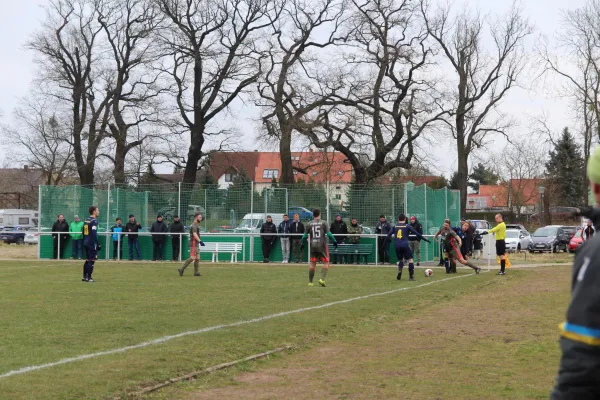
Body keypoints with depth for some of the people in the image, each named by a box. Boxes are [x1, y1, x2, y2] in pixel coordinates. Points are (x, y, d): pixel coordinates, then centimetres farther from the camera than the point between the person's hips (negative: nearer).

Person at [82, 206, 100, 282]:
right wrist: (98, 244, -16)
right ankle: (89, 278, -4)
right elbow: (94, 233, -19)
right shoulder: (94, 221, -13)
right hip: (92, 244, -9)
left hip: (86, 243, 9)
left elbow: (84, 232, 18)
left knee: (88, 260, 15)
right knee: (91, 260, -4)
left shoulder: (86, 220, 13)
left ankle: (84, 277, 17)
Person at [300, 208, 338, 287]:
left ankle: (310, 282, 12)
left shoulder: (309, 224, 4)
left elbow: (305, 235, 5)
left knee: (312, 263, 10)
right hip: (322, 246, -3)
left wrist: (302, 244, 17)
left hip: (313, 246, 3)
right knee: (326, 262, 5)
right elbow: (329, 234, -8)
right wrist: (334, 241, 4)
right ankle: (322, 279, -10)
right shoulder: (323, 223, -4)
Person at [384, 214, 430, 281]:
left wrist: (385, 243, 14)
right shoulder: (407, 226, 4)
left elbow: (388, 236, 6)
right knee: (410, 259, 3)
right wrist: (425, 239, 10)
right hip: (405, 245, -4)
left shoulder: (395, 226, 11)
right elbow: (416, 233, 3)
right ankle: (411, 276, -6)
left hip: (397, 246, 4)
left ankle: (399, 270, -6)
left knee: (400, 259, 22)